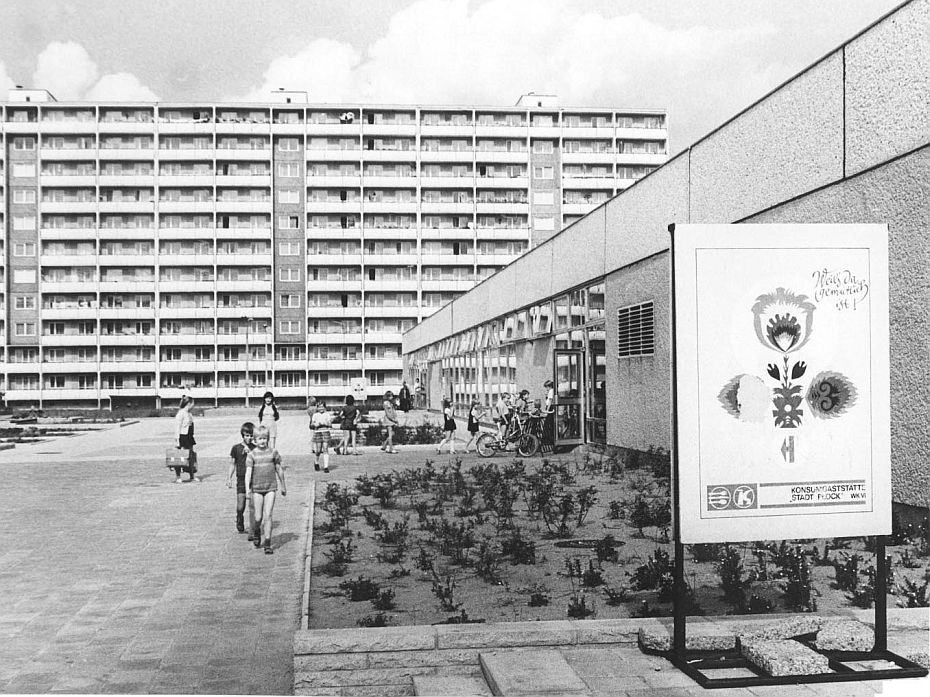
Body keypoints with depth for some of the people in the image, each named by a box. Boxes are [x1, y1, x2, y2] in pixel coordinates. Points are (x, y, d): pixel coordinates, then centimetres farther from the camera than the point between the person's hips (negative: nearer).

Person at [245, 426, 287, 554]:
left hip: (271, 487, 0)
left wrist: (283, 486, 16)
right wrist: (247, 488, -20)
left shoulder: (273, 452, 2)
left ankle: (268, 544, -1)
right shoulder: (252, 454, -1)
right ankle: (257, 534, 34)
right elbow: (248, 472, -9)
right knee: (258, 517, 3)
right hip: (257, 488, 0)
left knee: (268, 516, -6)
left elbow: (279, 470, 11)